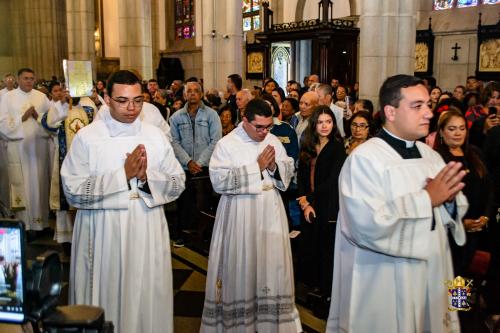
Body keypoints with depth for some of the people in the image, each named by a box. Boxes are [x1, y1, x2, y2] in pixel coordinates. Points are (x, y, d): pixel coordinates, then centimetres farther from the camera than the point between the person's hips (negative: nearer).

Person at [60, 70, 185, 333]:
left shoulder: (155, 136, 3)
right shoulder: (86, 138, -4)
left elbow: (178, 184, 3)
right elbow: (73, 191, -11)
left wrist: (147, 176, -15)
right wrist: (123, 174, -17)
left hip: (148, 229, 2)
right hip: (102, 232, -2)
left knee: (148, 298, 9)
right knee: (106, 298, 8)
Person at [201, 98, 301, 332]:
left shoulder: (274, 141, 6)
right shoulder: (226, 144, -9)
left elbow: (289, 171, 10)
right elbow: (219, 181, -19)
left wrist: (275, 167, -13)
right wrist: (256, 167, -17)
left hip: (270, 212, 4)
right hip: (239, 216, -4)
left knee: (272, 265, 8)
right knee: (241, 267, 4)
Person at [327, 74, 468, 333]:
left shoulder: (430, 156, 7)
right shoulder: (364, 158, -16)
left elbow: (449, 214, 13)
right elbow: (367, 225, -28)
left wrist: (450, 199, -10)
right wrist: (426, 198, -19)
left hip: (432, 276, 7)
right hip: (385, 285, -7)